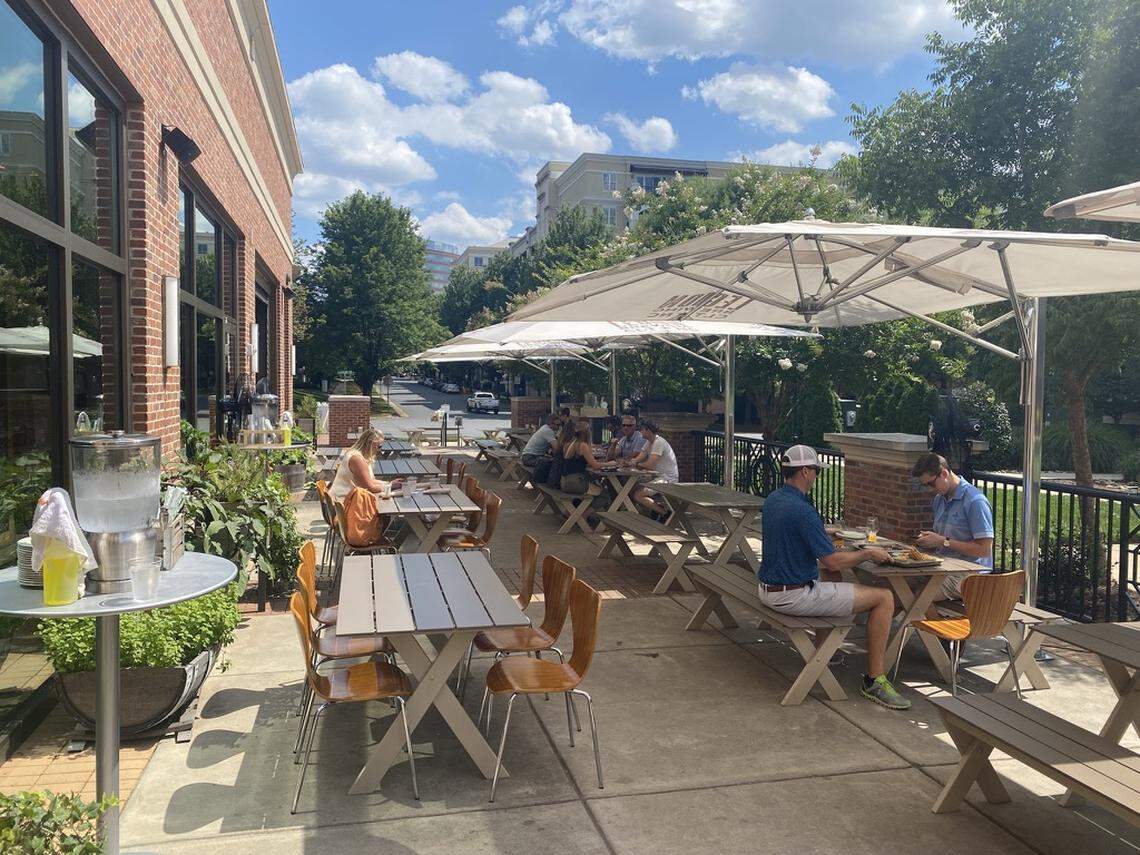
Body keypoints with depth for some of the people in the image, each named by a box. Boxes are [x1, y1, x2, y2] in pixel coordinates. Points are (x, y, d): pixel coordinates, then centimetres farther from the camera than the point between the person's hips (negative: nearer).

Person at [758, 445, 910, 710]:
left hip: (768, 590, 10)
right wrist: (868, 554, -4)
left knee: (831, 577, 37)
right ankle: (875, 680, -1)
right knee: (884, 598, -6)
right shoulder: (802, 511, -22)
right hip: (794, 596, -10)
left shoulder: (772, 500, 6)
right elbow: (833, 561, -20)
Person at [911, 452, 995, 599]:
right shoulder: (939, 499, 14)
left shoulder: (975, 501, -12)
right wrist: (927, 539, 5)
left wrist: (944, 542, -14)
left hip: (968, 572, -8)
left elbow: (984, 550, -15)